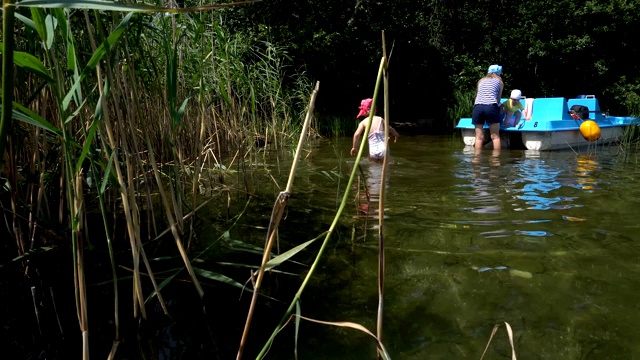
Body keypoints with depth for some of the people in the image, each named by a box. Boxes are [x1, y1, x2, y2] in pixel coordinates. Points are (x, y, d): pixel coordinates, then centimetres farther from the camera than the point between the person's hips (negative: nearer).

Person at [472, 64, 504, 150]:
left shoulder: (481, 80, 26)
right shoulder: (499, 81, 19)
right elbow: (498, 99, 16)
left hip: (477, 106, 3)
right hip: (491, 107, -2)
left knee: (479, 137, 3)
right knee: (495, 136, 2)